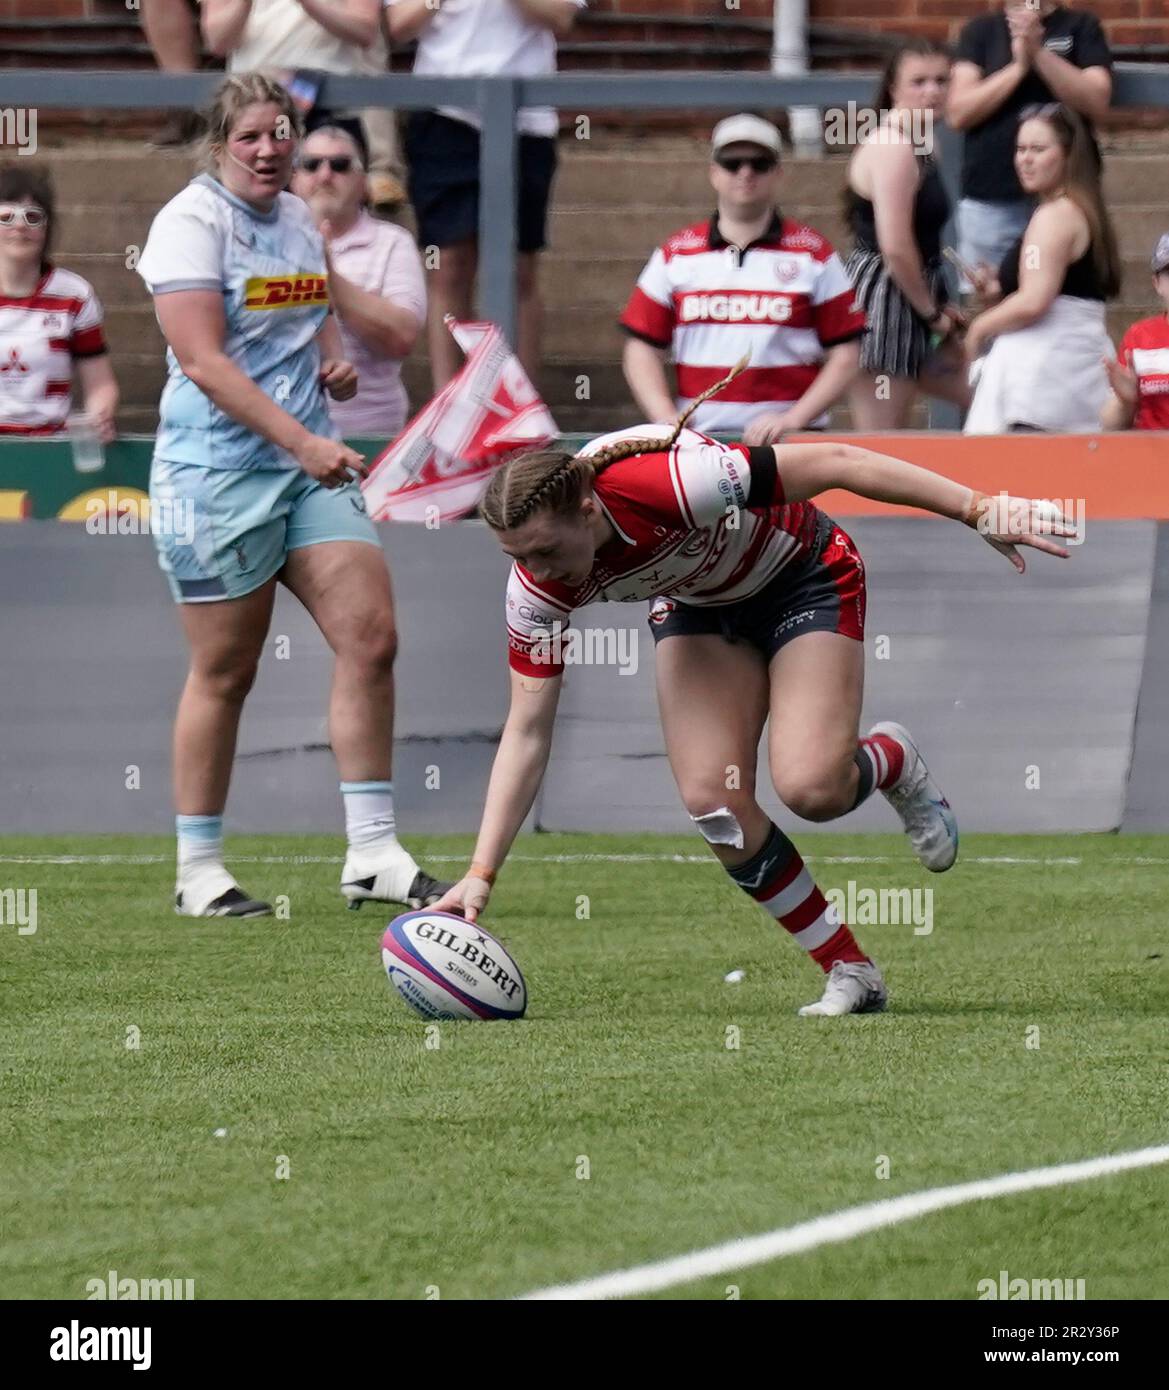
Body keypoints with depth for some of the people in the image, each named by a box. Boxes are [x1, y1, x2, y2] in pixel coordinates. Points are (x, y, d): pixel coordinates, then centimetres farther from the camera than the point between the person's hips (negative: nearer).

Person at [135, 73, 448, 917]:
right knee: (226, 672, 0)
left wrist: (335, 361, 9)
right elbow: (204, 362, -21)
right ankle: (199, 871, 11)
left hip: (310, 462, 7)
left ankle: (373, 856, 0)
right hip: (217, 470, -7)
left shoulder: (299, 219, 12)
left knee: (370, 636, -4)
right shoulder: (193, 221, -11)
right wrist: (303, 444, -27)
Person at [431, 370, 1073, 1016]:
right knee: (711, 800, -16)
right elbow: (527, 732, -16)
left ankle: (893, 761, 15)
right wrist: (480, 874, -22)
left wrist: (978, 507, -32)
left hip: (804, 579, -5)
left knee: (810, 788, -22)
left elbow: (835, 464, -33)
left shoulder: (668, 483, -40)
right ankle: (850, 973, 0)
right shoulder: (537, 585, -24)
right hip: (698, 606, 5)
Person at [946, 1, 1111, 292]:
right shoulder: (981, 30, 10)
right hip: (988, 201, 1)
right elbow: (958, 113, -1)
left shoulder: (1082, 27, 7)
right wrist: (1018, 66, -11)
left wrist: (1039, 52, -14)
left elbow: (1096, 103, -6)